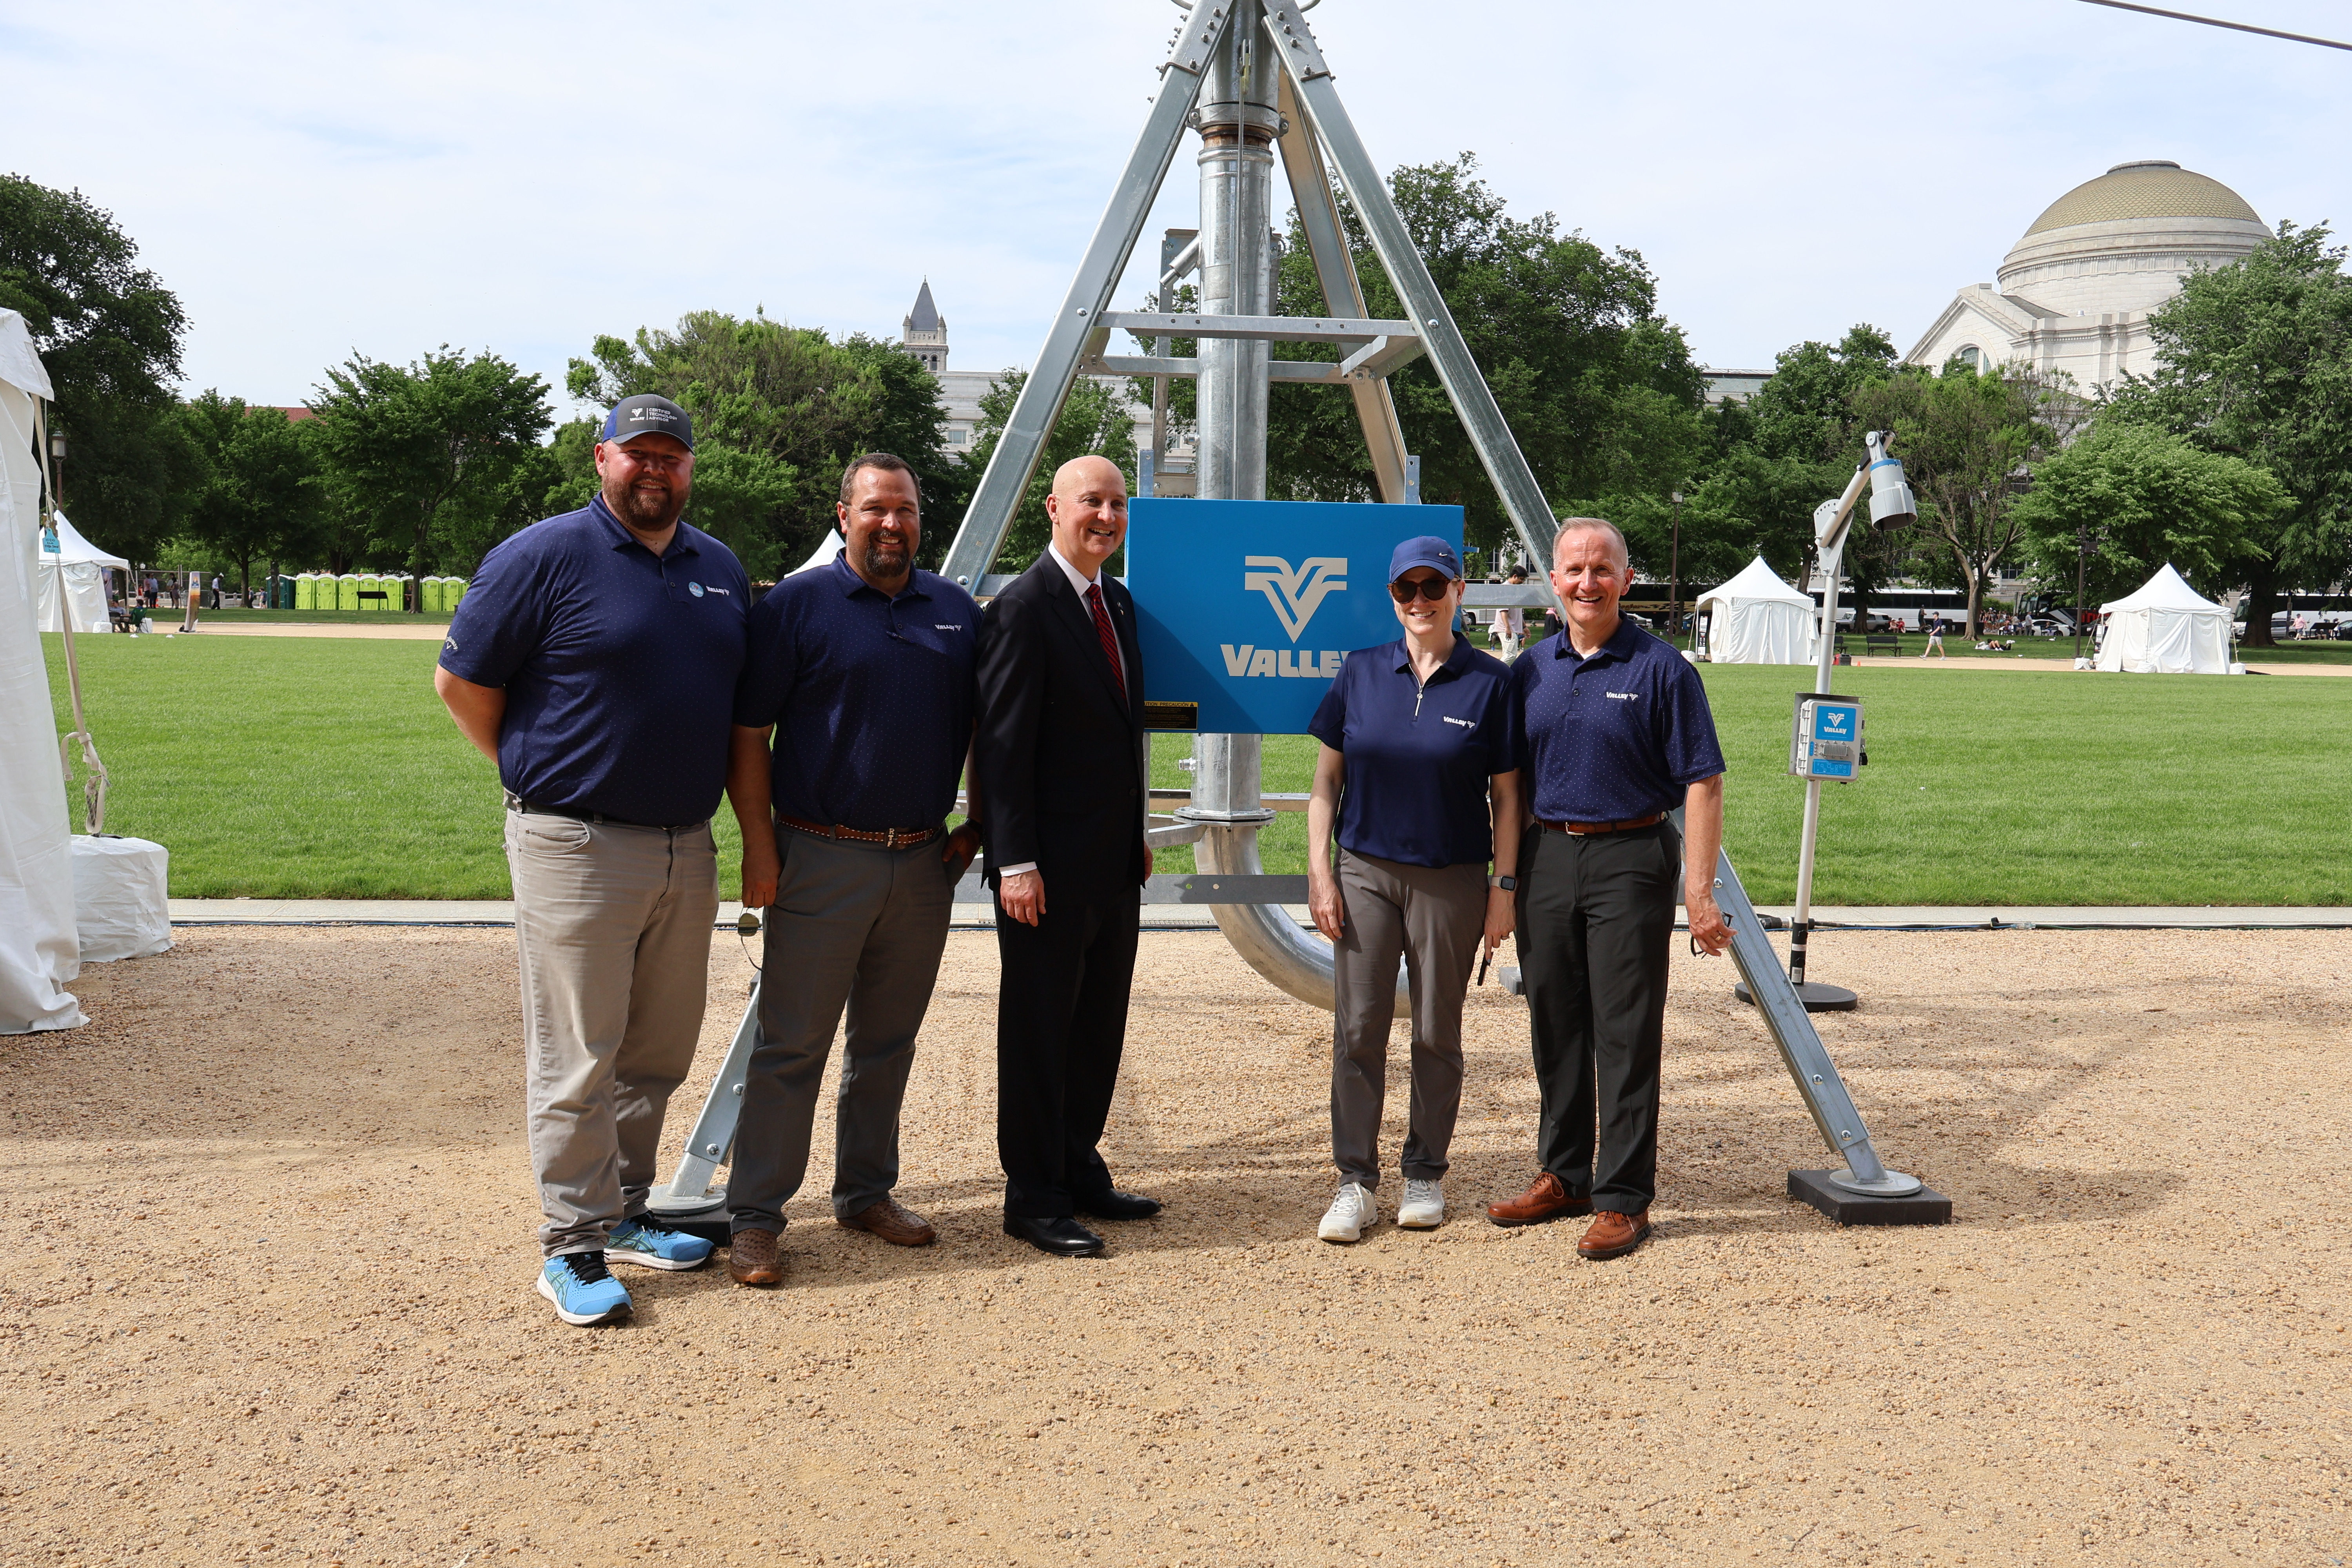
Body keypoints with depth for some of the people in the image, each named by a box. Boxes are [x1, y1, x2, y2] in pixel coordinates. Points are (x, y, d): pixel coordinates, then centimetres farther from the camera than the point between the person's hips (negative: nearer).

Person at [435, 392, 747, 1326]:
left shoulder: (721, 569, 12)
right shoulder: (544, 557, -6)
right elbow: (461, 680, -2)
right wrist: (536, 773, 0)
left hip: (688, 847, 6)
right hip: (577, 848, -6)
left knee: (658, 1054, 14)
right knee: (577, 1059, -1)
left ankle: (624, 1213, 29)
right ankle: (573, 1249, 9)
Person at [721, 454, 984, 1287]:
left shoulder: (956, 611, 10)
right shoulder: (796, 606, -3)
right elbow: (748, 735, -5)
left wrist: (978, 823, 10)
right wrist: (759, 844, -11)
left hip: (924, 863, 5)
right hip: (823, 861, -4)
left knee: (889, 1041, 14)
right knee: (792, 1046, -1)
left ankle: (866, 1191, 27)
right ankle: (754, 1217, 7)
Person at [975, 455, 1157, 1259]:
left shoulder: (1120, 603, 12)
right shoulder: (1024, 607, -13)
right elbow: (1003, 745, -16)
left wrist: (1136, 834, 17)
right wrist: (1015, 862, -19)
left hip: (1114, 862, 8)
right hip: (1050, 869, -8)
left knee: (1099, 1027, 16)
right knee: (1038, 1033, 3)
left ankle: (1080, 1172, 29)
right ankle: (1033, 1199, 13)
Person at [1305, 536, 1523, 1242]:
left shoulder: (1490, 682, -2)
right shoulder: (1360, 673, 3)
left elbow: (1506, 795, 1)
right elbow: (1326, 780, 6)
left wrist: (1504, 888, -3)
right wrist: (1319, 873, -1)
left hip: (1452, 881, -1)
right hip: (1365, 873, 2)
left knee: (1437, 1033, 8)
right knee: (1358, 1029, 1)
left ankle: (1424, 1174, 22)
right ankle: (1357, 1182, 10)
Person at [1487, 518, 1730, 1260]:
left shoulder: (1661, 668, -5)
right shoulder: (1530, 670, 9)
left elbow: (1701, 783, -7)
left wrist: (1699, 891, -13)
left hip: (1630, 859, -5)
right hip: (1546, 858, 5)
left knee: (1626, 1036, -1)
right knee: (1555, 1030, 12)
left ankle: (1624, 1198, 7)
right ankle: (1564, 1175, 26)